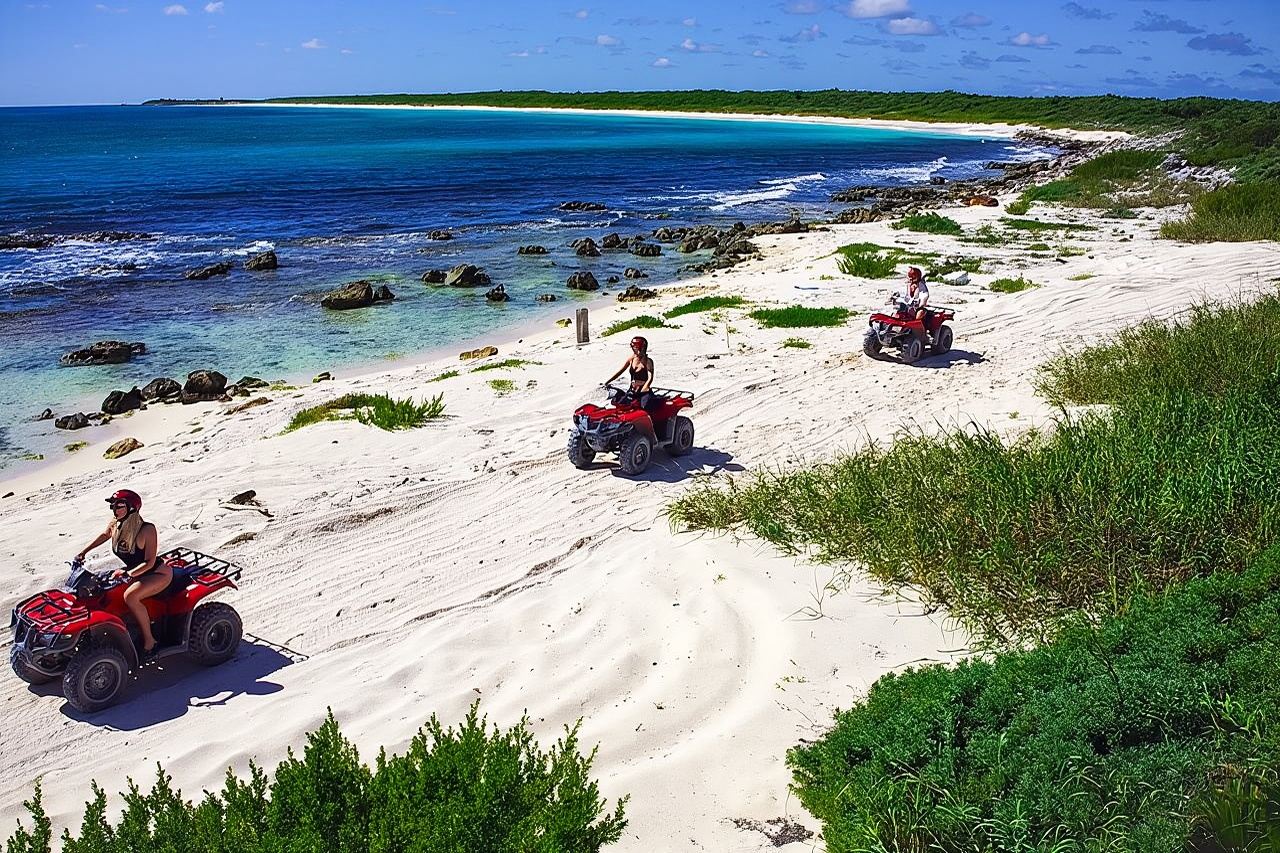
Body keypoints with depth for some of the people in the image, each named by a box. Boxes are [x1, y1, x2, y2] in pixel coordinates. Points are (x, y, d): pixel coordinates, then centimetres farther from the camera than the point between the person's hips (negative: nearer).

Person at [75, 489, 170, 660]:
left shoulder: (147, 529, -25)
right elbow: (104, 535, 18)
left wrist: (127, 573, -34)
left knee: (130, 596, -31)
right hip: (133, 571, 8)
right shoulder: (115, 525, -7)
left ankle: (149, 640, -19)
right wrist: (83, 552, 18)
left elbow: (150, 562, -25)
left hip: (159, 573, -8)